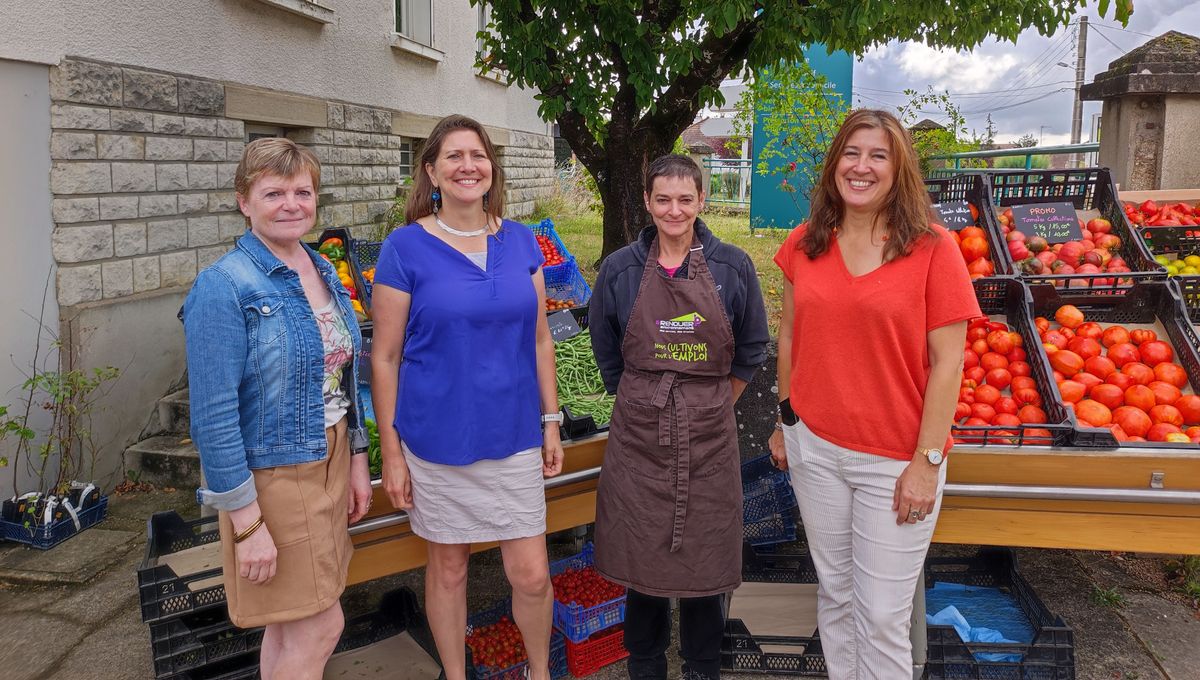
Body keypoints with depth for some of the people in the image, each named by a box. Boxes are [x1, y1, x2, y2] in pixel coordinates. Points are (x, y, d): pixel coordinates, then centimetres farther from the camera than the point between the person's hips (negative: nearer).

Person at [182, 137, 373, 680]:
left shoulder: (324, 271, 6)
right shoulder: (225, 287, -17)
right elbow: (213, 416, -19)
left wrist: (357, 461, 12)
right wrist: (246, 522, -19)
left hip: (330, 463, 7)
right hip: (272, 476, -7)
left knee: (291, 624, 18)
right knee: (320, 628, 2)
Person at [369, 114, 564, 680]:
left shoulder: (521, 241, 3)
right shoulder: (406, 246, -7)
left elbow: (539, 338, 9)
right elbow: (384, 357, -5)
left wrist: (551, 421, 8)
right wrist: (390, 451, -5)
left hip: (514, 436, 2)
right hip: (438, 439, -2)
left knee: (531, 574, 6)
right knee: (448, 567, 14)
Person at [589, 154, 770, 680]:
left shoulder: (732, 267, -2)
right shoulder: (621, 269, -1)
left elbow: (750, 350, 8)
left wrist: (710, 406, 9)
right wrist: (645, 405, 11)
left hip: (708, 438, 0)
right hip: (639, 434, 1)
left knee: (703, 558, 9)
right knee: (642, 556, 10)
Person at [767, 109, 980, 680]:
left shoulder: (932, 248, -9)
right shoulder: (804, 243, 3)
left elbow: (947, 363, -10)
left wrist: (927, 462, -12)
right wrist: (784, 419, 14)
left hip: (896, 460, -3)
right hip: (814, 447, 4)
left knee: (882, 617, 5)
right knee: (834, 594, 17)